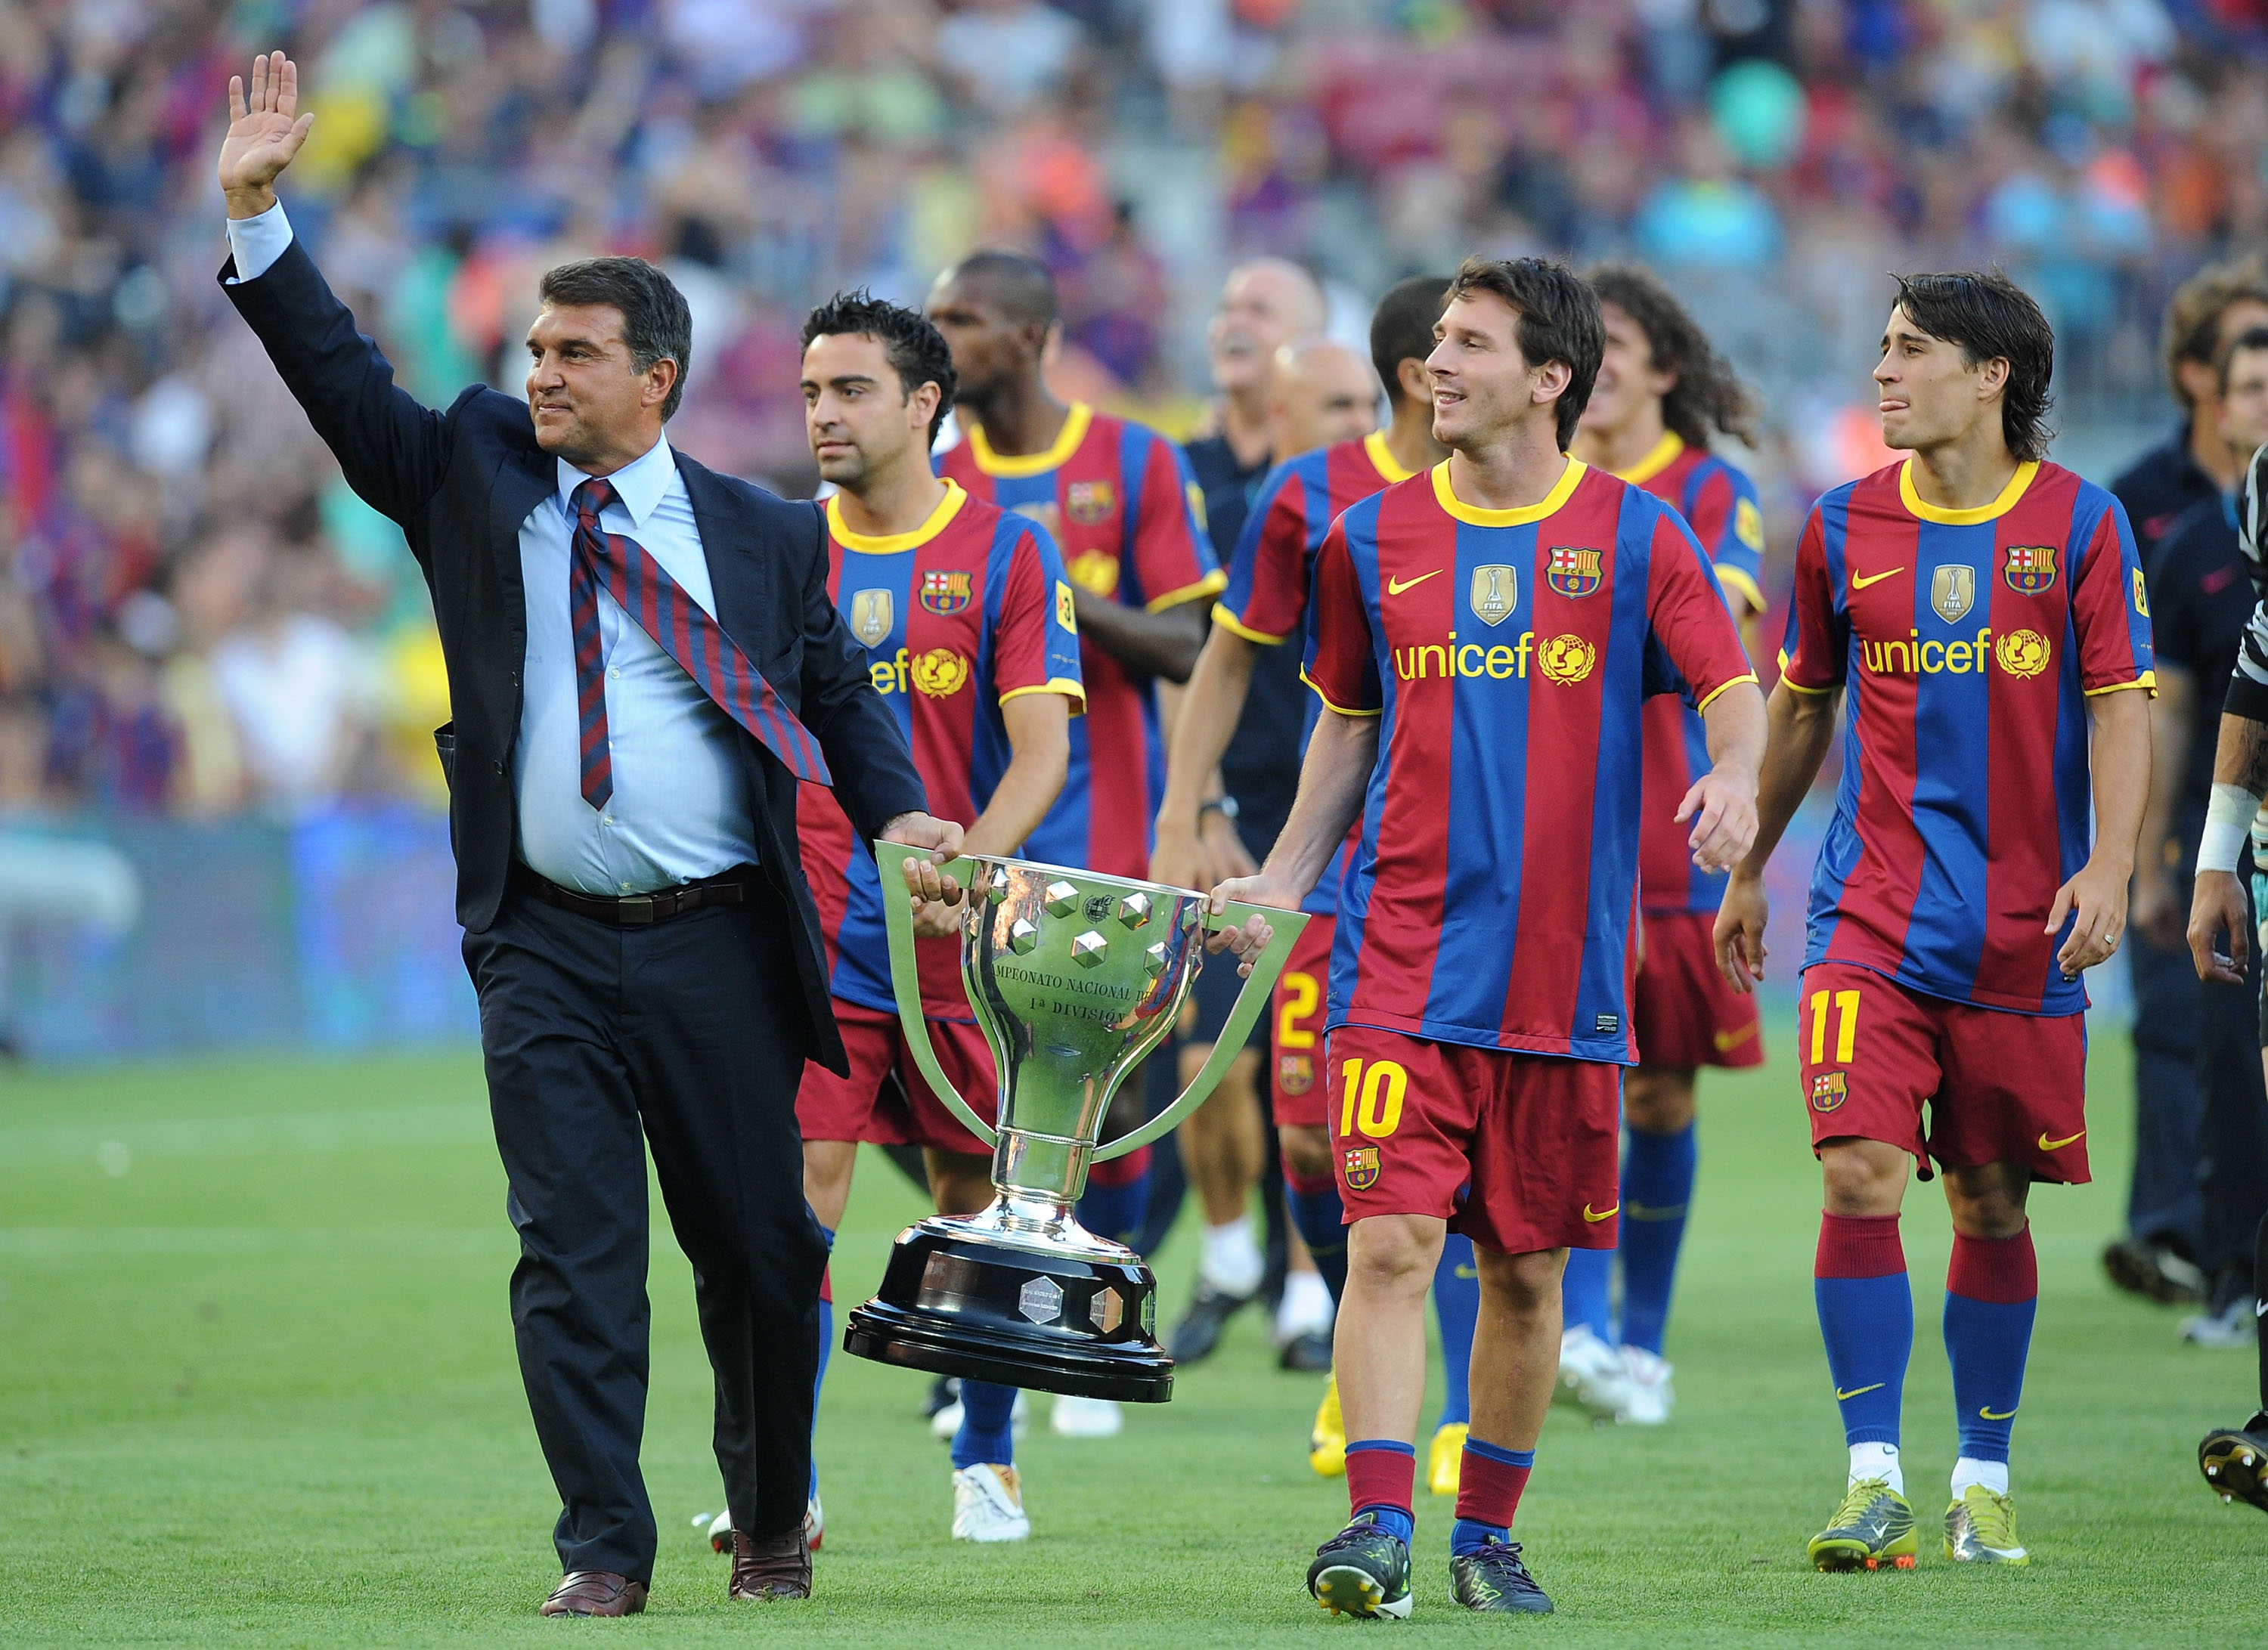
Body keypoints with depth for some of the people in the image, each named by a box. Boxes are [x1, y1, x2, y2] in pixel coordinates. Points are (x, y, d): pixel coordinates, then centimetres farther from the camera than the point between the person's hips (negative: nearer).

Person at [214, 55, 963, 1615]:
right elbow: (344, 376, 4)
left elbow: (843, 699, 9)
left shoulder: (767, 536, 5)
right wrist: (258, 216, -6)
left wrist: (902, 817, -10)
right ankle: (606, 1550, 0)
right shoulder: (475, 474, 8)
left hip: (719, 947, -1)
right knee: (573, 1250, -4)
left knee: (759, 1250, 7)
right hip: (546, 947, 1)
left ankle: (773, 1528, 26)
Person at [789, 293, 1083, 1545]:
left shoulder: (1008, 553, -1)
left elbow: (1041, 746, -9)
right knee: (800, 1186, -10)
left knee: (975, 1196, 7)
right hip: (810, 932, 1)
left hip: (960, 938, -1)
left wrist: (971, 860, -25)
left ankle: (986, 1463, 22)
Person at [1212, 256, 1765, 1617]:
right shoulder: (1375, 539, 9)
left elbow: (1733, 690, -3)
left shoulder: (1635, 537, 2)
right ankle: (1380, 1529, -17)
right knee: (1391, 1239, -13)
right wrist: (1282, 878, 10)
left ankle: (1489, 1536, 21)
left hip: (1565, 971, -1)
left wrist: (1734, 778, -25)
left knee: (1528, 1269, 7)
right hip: (1404, 957, 1)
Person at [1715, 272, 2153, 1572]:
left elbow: (2120, 709, -2)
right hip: (1872, 916, 1)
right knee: (1861, 1179, -14)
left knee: (1992, 1205, 7)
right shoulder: (1843, 528, 5)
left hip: (2022, 927, -1)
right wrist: (1749, 868, 20)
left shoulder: (2080, 525, -1)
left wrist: (2108, 866, -15)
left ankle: (1985, 1478, 21)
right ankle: (1876, 1483, -12)